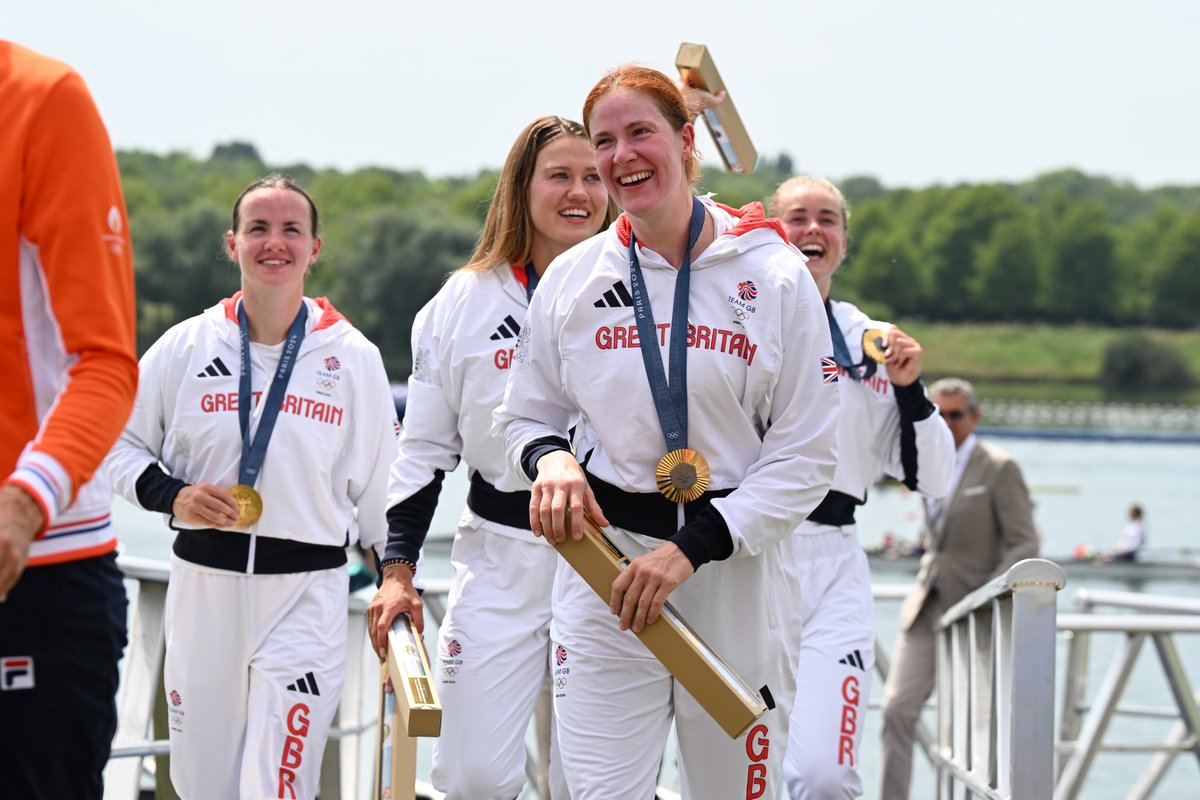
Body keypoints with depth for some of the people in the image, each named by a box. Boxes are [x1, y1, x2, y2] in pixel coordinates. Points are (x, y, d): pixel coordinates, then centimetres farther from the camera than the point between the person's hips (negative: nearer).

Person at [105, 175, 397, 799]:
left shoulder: (353, 357, 1)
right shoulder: (185, 346, 2)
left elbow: (380, 491, 8)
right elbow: (118, 444, 10)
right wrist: (170, 494, -8)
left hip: (308, 590, -2)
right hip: (202, 584, 2)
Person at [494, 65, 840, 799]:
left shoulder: (775, 275, -3)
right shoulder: (574, 277, 4)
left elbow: (807, 456, -4)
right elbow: (525, 414, 17)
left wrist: (691, 548, -13)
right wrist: (548, 456, -9)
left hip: (735, 564, -1)